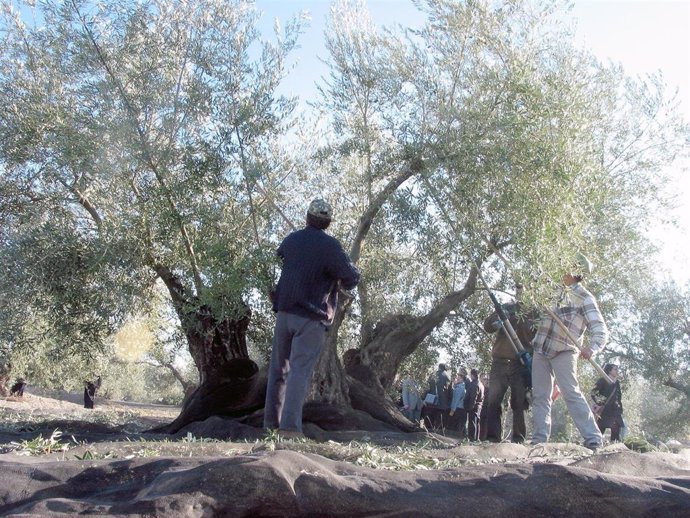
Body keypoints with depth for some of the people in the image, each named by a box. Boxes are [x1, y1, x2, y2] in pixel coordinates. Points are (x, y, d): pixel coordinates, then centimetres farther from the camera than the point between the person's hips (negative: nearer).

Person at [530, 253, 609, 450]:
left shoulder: (585, 298, -6)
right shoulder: (557, 292, 14)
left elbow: (600, 330, -12)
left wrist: (591, 348, -30)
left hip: (563, 352, -7)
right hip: (541, 350, 7)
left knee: (571, 394, -13)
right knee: (539, 396, 6)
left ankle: (593, 438, -9)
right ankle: (539, 439, 10)